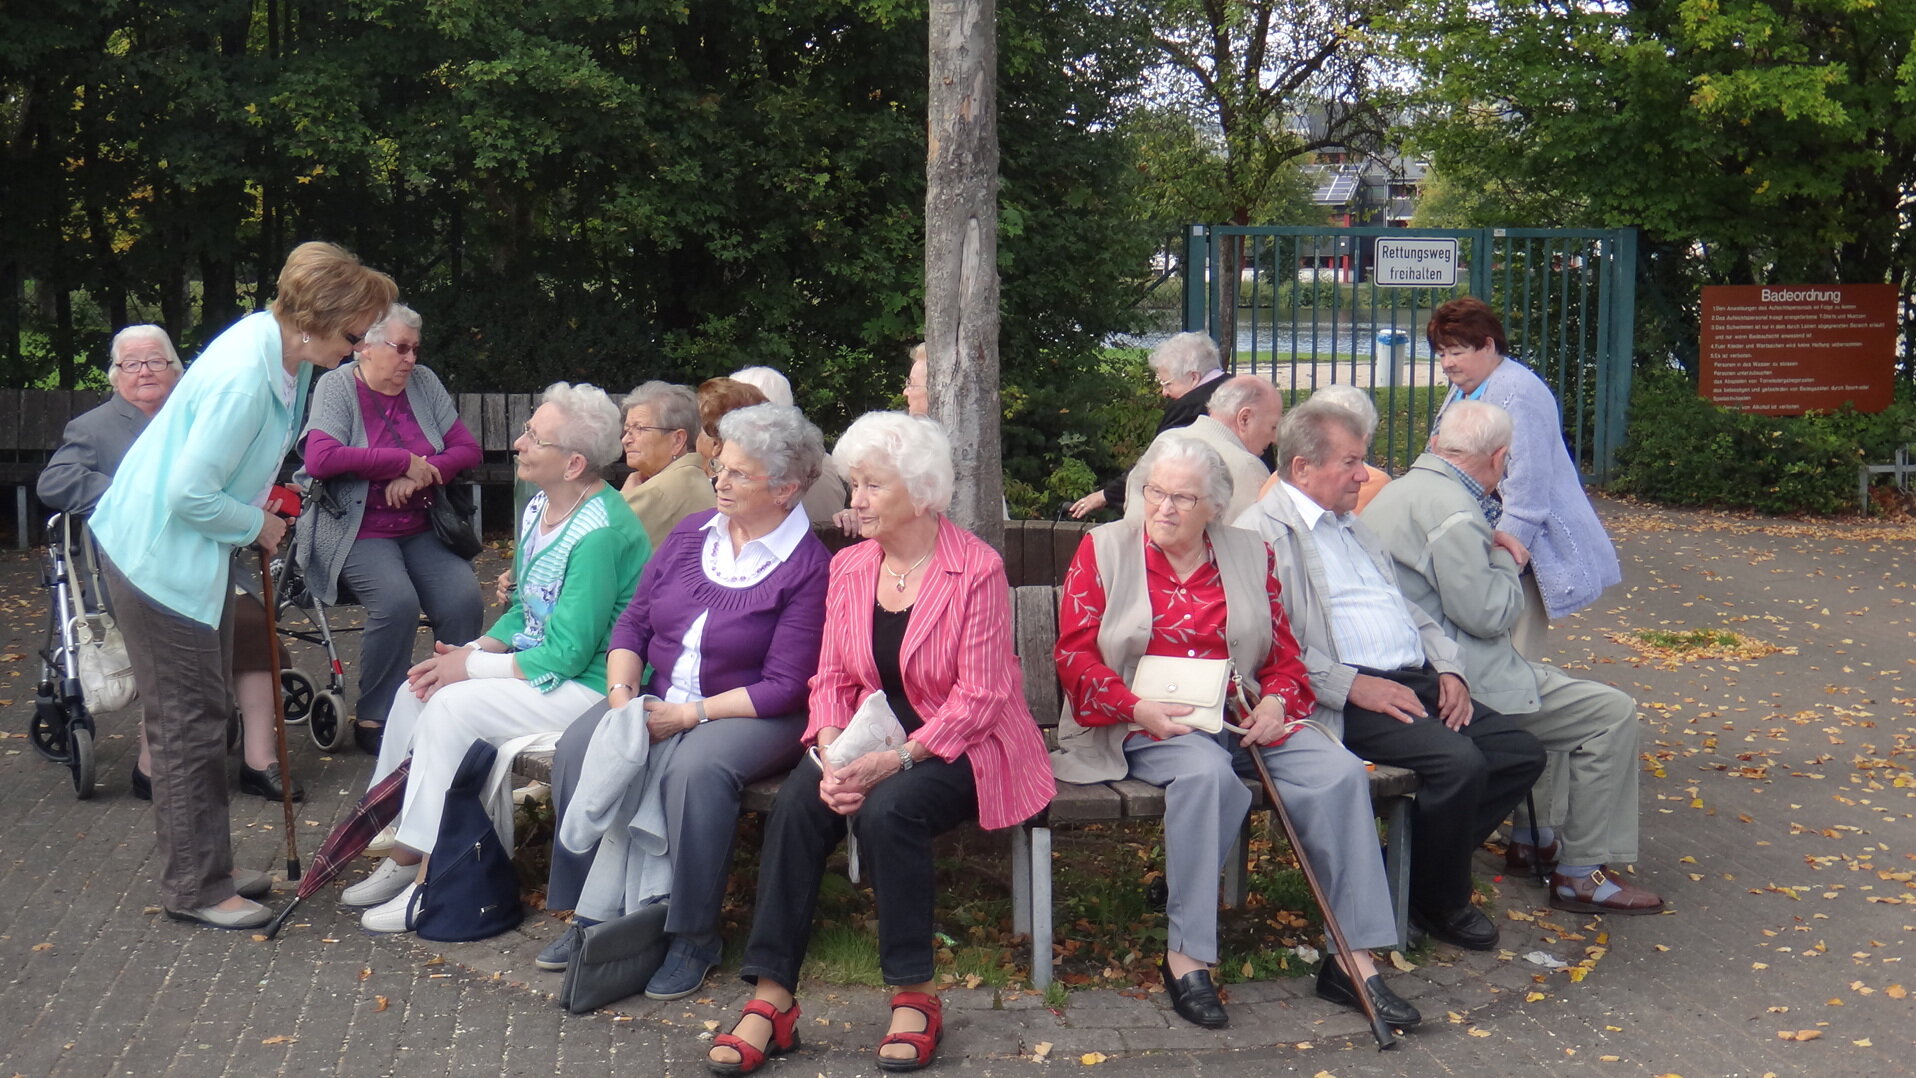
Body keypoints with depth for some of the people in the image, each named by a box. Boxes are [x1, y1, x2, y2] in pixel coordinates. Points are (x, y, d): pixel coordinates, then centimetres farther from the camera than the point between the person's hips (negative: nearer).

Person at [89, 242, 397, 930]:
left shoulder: (283, 348, -1)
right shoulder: (243, 376, -31)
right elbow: (189, 494, -29)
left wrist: (262, 514, 6)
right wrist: (258, 524, -14)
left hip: (199, 547, 10)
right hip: (161, 555, -10)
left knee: (207, 714, 17)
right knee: (187, 722, 0)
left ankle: (206, 868, 30)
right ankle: (192, 889, 12)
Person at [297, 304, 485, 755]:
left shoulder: (424, 383, 11)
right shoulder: (337, 386, -2)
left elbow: (468, 449, 8)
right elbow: (319, 459, -18)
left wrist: (420, 475, -12)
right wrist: (405, 461, -15)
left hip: (422, 530, 4)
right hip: (359, 531, -4)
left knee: (465, 600, -22)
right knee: (396, 601, -30)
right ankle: (374, 721, -12)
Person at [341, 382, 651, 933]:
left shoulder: (598, 534, -24)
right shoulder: (539, 507, 7)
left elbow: (567, 655, -24)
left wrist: (472, 666, -15)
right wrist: (477, 649, -3)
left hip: (589, 686, -10)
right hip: (540, 658, 10)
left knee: (451, 706, -21)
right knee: (416, 692, 0)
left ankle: (429, 878, -9)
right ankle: (397, 851, 7)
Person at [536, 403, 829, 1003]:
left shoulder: (808, 566, -10)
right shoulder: (691, 534, 9)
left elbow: (784, 687, -15)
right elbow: (632, 624, 12)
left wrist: (690, 715, -19)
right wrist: (621, 693, -7)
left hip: (752, 716, -6)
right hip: (659, 700, 6)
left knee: (695, 768, -36)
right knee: (579, 747, -19)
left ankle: (694, 937, -19)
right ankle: (591, 915, -9)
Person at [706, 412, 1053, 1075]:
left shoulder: (977, 569, -11)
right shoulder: (849, 567, 7)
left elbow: (978, 696, -15)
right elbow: (832, 679, 5)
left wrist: (895, 760, -25)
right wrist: (833, 756, -15)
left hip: (960, 747, -5)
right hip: (870, 742, 5)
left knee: (888, 811, -33)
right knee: (796, 805, -23)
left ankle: (914, 996, -16)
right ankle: (771, 1000, -20)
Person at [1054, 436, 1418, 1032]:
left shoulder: (1250, 553, 14)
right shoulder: (1104, 548, 5)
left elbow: (1284, 653, 16)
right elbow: (1075, 654, -1)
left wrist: (1276, 700, -6)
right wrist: (1138, 708, -15)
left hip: (1241, 717, 4)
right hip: (1147, 724, -4)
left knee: (1340, 772, -21)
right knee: (1206, 772, -37)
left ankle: (1352, 959, -15)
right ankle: (1186, 956, -27)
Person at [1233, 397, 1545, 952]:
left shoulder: (1352, 526, 25)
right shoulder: (1262, 531, -6)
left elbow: (1407, 608, 26)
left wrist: (1448, 668, 7)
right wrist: (1352, 685, -21)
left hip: (1416, 680, 9)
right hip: (1344, 699, -9)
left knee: (1523, 753, -2)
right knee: (1459, 761, -27)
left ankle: (1421, 866, 9)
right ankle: (1438, 905, -3)